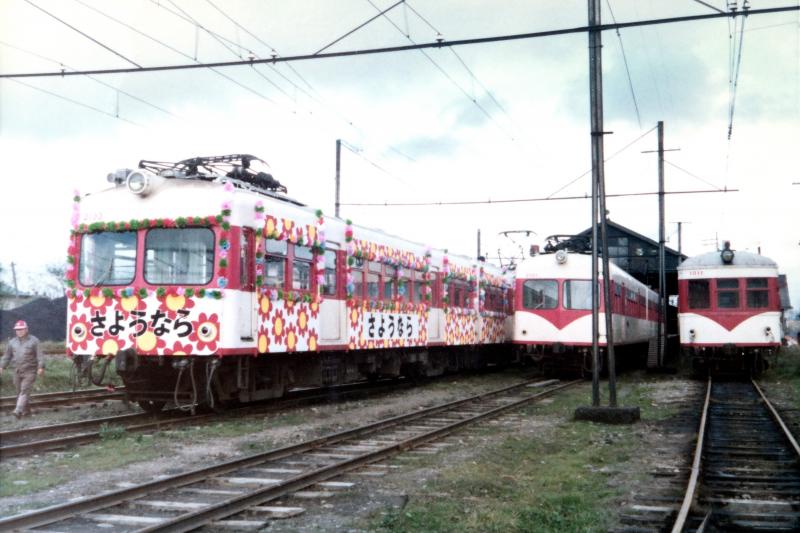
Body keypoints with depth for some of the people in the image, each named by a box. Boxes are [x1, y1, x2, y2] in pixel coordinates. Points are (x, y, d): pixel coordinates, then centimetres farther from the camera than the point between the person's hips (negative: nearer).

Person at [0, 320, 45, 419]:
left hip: (30, 371, -5)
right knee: (19, 392, 8)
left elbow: (40, 355, -6)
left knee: (25, 391, -15)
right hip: (17, 371, 5)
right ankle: (25, 410, 19)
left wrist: (41, 367, -16)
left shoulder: (33, 341, -1)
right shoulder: (12, 342, 12)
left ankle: (18, 410, -24)